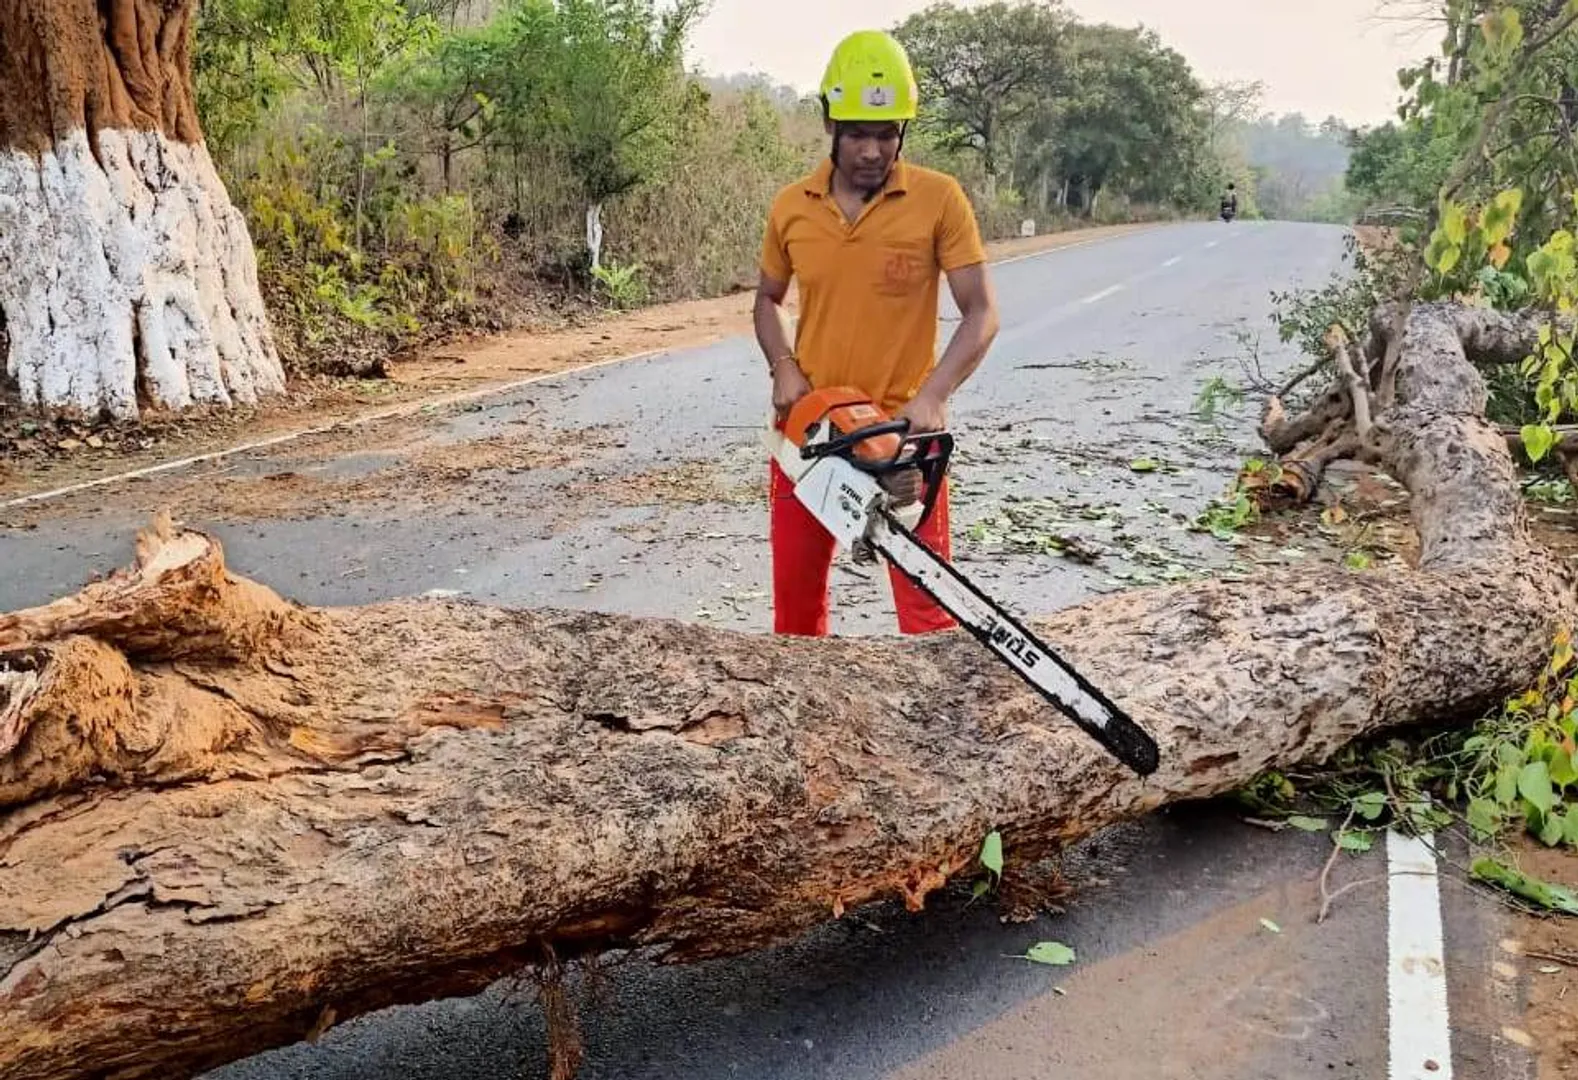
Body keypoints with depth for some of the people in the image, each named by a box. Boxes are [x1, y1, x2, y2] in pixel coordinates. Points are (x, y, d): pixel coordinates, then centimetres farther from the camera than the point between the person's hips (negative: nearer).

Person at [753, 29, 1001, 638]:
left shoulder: (940, 199, -9)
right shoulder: (790, 208, 1)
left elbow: (981, 313, -10)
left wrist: (932, 396, -24)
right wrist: (784, 369, -4)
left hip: (902, 430, -3)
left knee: (928, 600, -3)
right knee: (794, 593, 15)